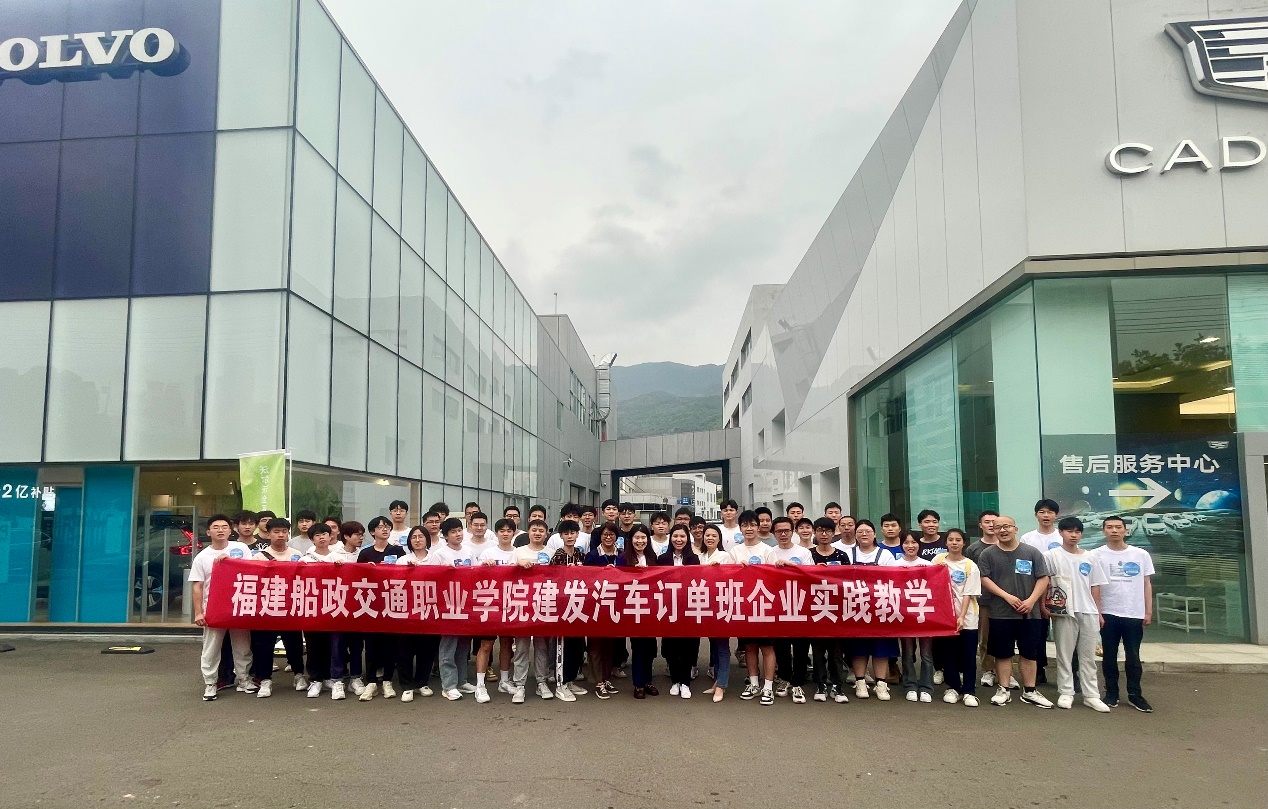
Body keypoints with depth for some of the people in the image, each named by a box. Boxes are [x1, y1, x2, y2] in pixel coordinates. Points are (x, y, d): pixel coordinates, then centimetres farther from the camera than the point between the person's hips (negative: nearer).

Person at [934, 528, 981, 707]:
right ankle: (953, 688, 20)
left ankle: (969, 691, 11)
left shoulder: (970, 566, -4)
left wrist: (962, 617, -16)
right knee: (948, 654, 7)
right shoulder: (938, 560, 2)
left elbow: (968, 594, -8)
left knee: (968, 656, 1)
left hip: (967, 618, -2)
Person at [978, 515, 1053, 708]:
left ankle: (1029, 691, 18)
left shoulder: (1032, 553, 3)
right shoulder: (988, 554, 2)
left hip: (1030, 613, 1)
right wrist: (1007, 596, -14)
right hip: (1000, 614, -1)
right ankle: (1003, 690, 15)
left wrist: (1031, 600, -11)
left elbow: (1043, 578, 1)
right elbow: (984, 579, -5)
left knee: (1029, 653, 8)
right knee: (1003, 654, 6)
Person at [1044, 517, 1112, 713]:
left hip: (1088, 612, 3)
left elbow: (1095, 587, 12)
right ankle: (1066, 693, 12)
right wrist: (1043, 606, -9)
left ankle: (1091, 695, 13)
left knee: (1088, 656, 8)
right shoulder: (1052, 556, -1)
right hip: (1064, 612, -3)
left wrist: (1099, 612, 9)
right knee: (1065, 654, 4)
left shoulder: (1089, 558, 9)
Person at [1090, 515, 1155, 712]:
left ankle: (1135, 695, 16)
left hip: (1134, 614, 1)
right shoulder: (1097, 555, -2)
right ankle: (1111, 694, 16)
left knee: (1133, 656, 7)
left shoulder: (1141, 554, 4)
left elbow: (1146, 584, 8)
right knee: (1109, 655, 7)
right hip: (1108, 613, -1)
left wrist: (1148, 611, 3)